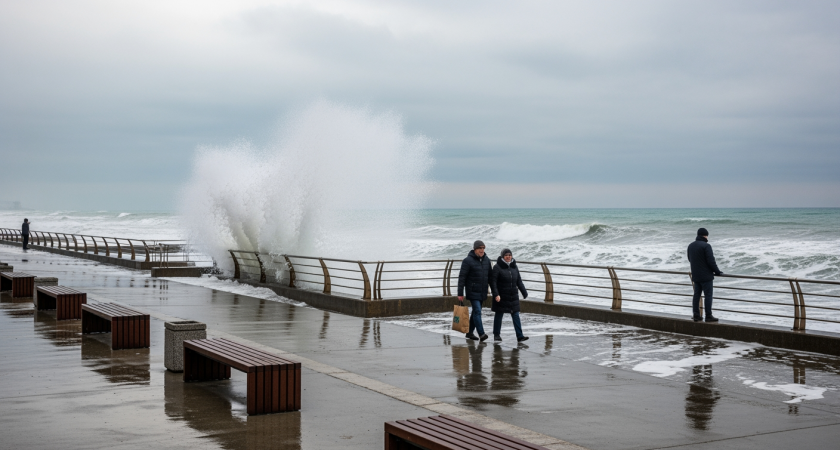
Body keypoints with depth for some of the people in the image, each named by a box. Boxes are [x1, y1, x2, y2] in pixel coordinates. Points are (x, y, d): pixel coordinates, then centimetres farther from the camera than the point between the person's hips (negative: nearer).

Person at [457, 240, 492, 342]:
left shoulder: (486, 260, 8)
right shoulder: (468, 261, -11)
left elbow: (490, 276, 18)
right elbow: (462, 277, -11)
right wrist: (460, 294, -14)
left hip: (482, 292, 6)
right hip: (472, 291, -6)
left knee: (476, 311, 12)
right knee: (477, 311, -14)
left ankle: (470, 332, 22)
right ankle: (481, 334, -19)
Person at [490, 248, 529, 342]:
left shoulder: (514, 267, 9)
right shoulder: (497, 267, -8)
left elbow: (519, 281, 16)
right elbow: (493, 282, -12)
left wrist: (524, 292, 12)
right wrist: (496, 294, -21)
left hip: (513, 297, 4)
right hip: (501, 297, -4)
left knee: (516, 315, -1)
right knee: (499, 315, 7)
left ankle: (519, 335, -3)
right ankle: (496, 334, 20)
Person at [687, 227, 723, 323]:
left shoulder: (690, 246, 9)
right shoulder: (706, 246, -16)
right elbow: (711, 261, -18)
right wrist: (717, 272, -7)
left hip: (695, 276, 7)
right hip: (706, 276, -7)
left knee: (697, 295, 11)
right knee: (708, 295, -2)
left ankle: (696, 315, 13)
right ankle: (708, 316, -1)